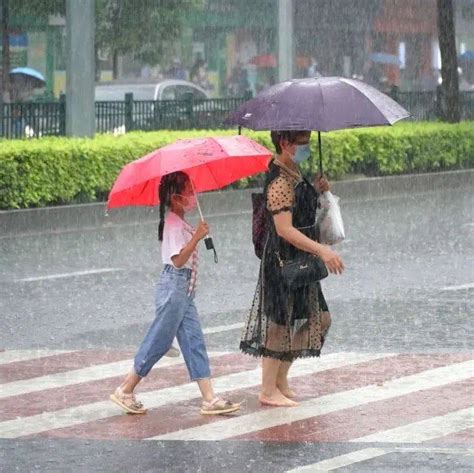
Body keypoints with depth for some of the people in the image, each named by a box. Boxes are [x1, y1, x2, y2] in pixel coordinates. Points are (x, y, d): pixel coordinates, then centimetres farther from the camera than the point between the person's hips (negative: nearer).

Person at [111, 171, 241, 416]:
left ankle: (209, 398, 1)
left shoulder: (182, 223, 14)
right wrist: (197, 237, -26)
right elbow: (178, 259, -23)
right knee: (159, 342, -3)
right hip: (174, 287, -10)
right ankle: (125, 391, 6)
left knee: (194, 341, 4)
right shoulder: (173, 224, -15)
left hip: (185, 290, 10)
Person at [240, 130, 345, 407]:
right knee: (281, 322, -2)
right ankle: (269, 391, 7)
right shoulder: (280, 182, -21)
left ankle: (281, 382, 26)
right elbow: (284, 229, -28)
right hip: (283, 261, -10)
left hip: (299, 260, 10)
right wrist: (322, 250, -34)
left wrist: (316, 190, 5)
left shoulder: (294, 174, 10)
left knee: (305, 319, 15)